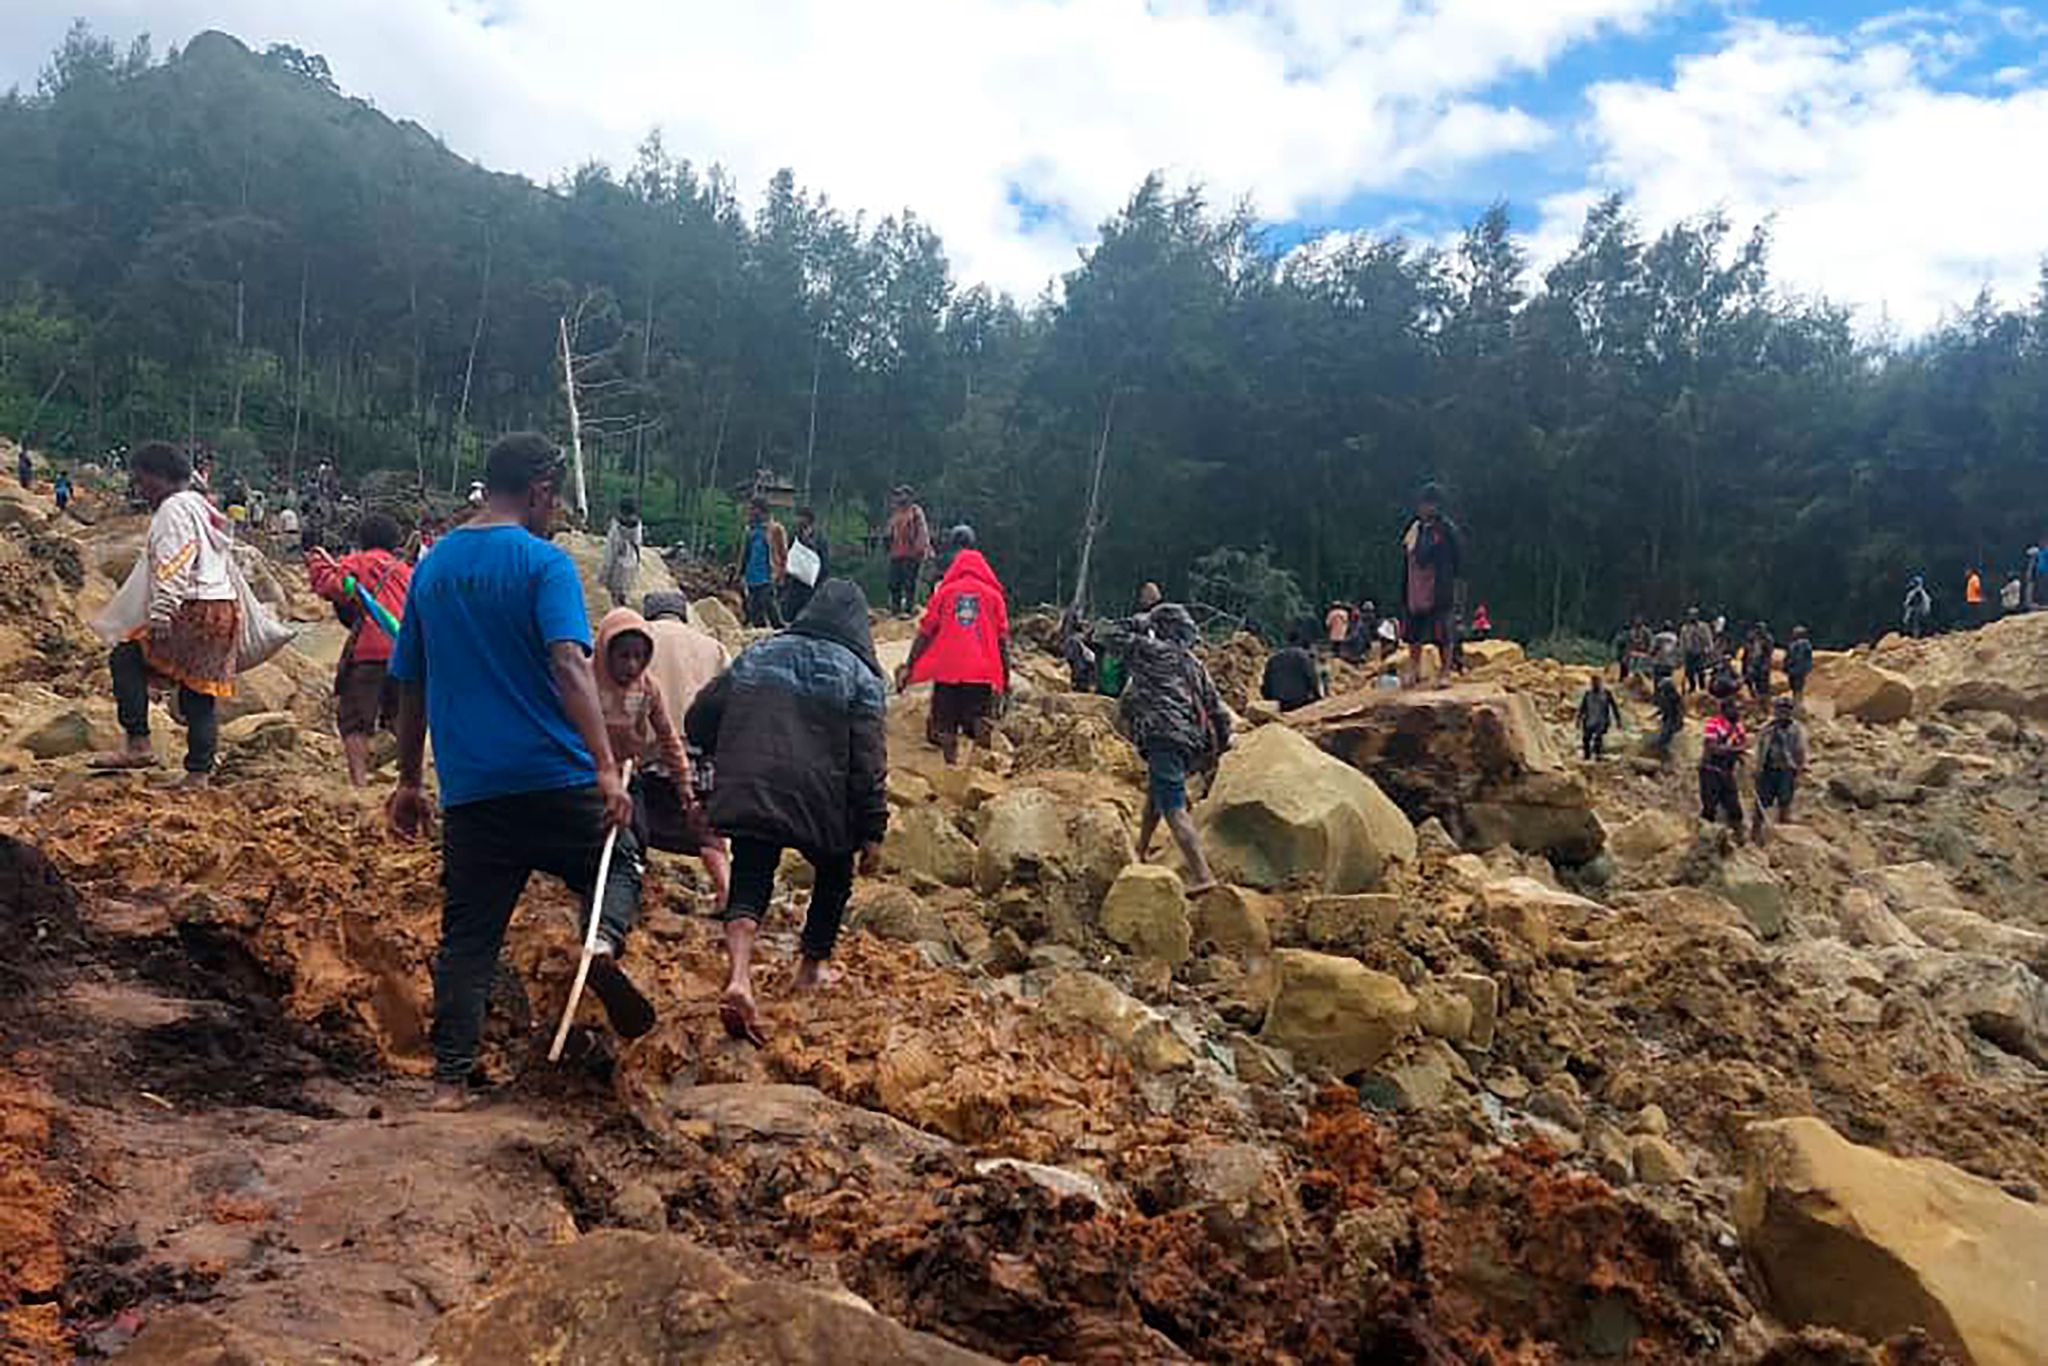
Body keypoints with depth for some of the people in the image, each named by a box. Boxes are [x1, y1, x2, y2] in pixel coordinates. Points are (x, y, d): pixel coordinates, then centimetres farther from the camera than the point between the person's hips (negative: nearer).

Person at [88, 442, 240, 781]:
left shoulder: (173, 509, -6)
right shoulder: (204, 508, 23)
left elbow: (172, 568, -18)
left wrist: (160, 615, -22)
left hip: (193, 612, -10)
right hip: (223, 610, 10)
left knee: (126, 659, -4)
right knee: (202, 690, 9)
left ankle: (139, 744, -9)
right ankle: (198, 773, 9)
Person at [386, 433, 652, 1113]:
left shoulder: (433, 566, 11)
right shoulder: (543, 562, -7)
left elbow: (411, 684, 16)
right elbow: (568, 664, -21)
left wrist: (409, 781, 24)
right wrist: (606, 767, -26)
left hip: (470, 789, 5)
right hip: (554, 777, -4)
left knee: (467, 937, 12)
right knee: (618, 860, 19)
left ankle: (449, 1080, 10)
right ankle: (604, 940, -11)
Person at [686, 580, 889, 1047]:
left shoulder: (756, 657, 13)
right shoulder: (860, 676, 1)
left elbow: (698, 722, 13)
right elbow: (869, 763, -6)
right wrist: (872, 833, -3)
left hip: (748, 797, 2)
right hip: (821, 806, -2)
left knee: (749, 887, 3)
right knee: (834, 876, 24)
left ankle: (739, 979, -21)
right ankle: (812, 967, 33)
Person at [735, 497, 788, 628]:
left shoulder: (775, 529, -5)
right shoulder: (750, 530, 14)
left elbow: (783, 554, -7)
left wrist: (778, 576, -13)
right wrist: (742, 574, 16)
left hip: (767, 579, -7)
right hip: (752, 581, 7)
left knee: (771, 612, -13)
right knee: (755, 617, 9)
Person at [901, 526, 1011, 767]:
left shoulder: (944, 591, 4)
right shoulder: (993, 594, 6)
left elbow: (925, 632, 3)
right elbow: (1003, 639, 4)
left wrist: (909, 666, 7)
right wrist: (1006, 675, 9)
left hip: (947, 672, -1)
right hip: (983, 673, 1)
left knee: (945, 729, 4)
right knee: (980, 728, 3)